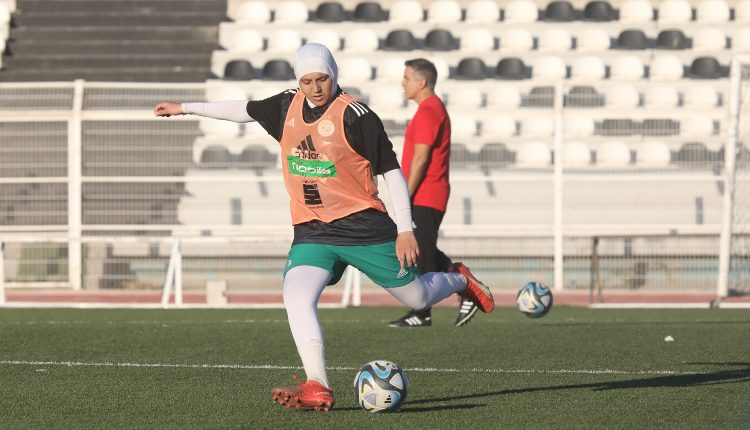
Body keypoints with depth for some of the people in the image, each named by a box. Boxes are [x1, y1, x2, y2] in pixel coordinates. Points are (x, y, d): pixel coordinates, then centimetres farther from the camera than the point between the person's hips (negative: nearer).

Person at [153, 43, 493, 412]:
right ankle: (317, 388, -26)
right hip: (312, 232, 4)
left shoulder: (355, 115, -12)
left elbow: (391, 171, -9)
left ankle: (460, 280, 40)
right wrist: (186, 108, 30)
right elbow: (245, 110, 24)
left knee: (417, 297, 5)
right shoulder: (288, 106, 5)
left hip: (364, 225, -4)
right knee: (296, 298, -22)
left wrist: (405, 230, -14)